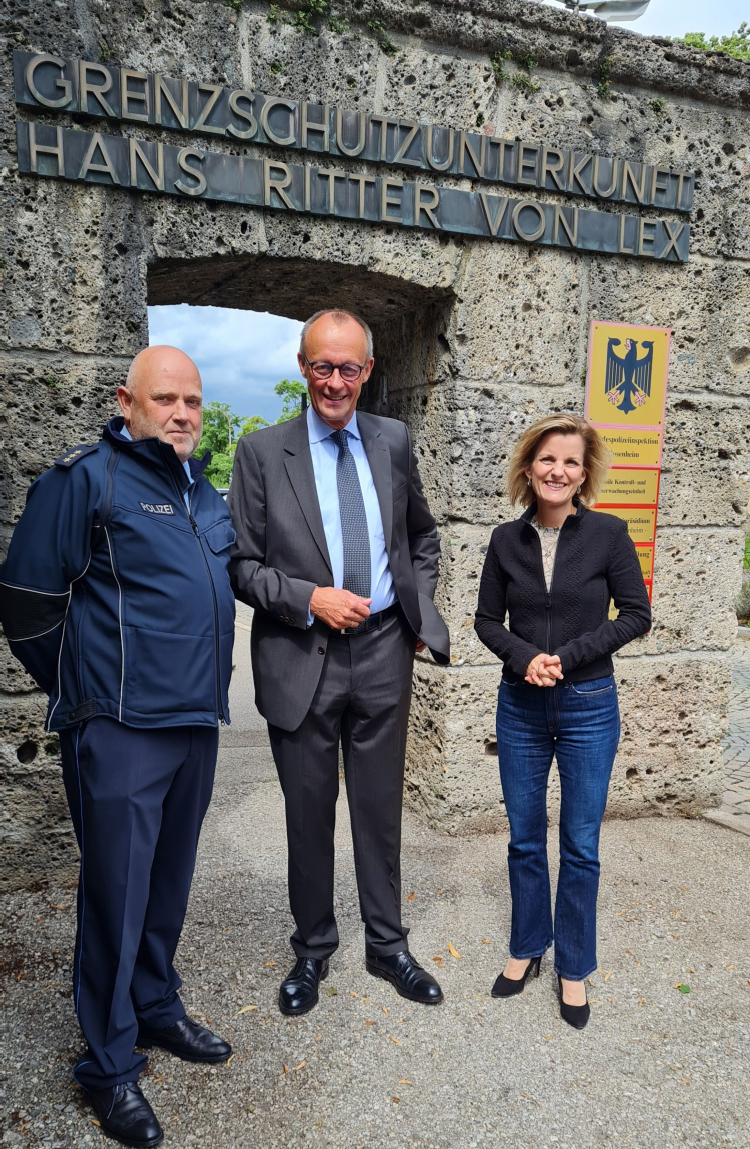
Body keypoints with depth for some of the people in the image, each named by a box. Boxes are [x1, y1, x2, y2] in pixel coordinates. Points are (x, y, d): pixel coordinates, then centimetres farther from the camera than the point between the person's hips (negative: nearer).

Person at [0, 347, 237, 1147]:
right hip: (120, 731, -6)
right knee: (117, 890, 3)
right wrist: (82, 694, 2)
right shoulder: (87, 478, -9)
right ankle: (110, 1065, 21)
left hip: (196, 722, 7)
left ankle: (156, 1009, 39)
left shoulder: (205, 493, 13)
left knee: (169, 880, 18)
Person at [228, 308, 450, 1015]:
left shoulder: (394, 441, 6)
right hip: (302, 660, -2)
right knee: (309, 815, 12)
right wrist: (309, 599, -17)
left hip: (383, 653, 2)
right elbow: (241, 564, -4)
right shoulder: (261, 452, -4)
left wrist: (419, 611, 8)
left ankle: (387, 945, 34)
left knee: (380, 810, 14)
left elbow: (423, 537, 18)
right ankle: (312, 949, 34)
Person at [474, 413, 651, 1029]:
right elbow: (488, 620, 4)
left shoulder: (608, 533, -8)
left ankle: (574, 966, 28)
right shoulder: (507, 539, -1)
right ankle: (528, 946, 35)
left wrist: (566, 658, -14)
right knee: (524, 839, 14)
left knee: (581, 846, 9)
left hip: (588, 707, -2)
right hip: (521, 706, 2)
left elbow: (637, 614, -6)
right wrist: (525, 657, -14)